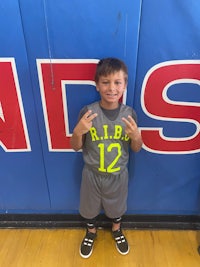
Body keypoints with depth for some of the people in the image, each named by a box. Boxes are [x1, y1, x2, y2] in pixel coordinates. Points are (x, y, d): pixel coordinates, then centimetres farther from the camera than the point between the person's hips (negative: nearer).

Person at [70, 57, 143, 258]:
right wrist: (78, 131, -29)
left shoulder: (129, 113, -14)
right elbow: (76, 147, -9)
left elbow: (136, 149, -3)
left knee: (116, 207, 27)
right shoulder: (87, 112, -19)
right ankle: (91, 232, 57)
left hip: (118, 175, 1)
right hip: (92, 174, -1)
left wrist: (136, 136, -25)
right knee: (90, 207, 24)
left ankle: (116, 230, 60)